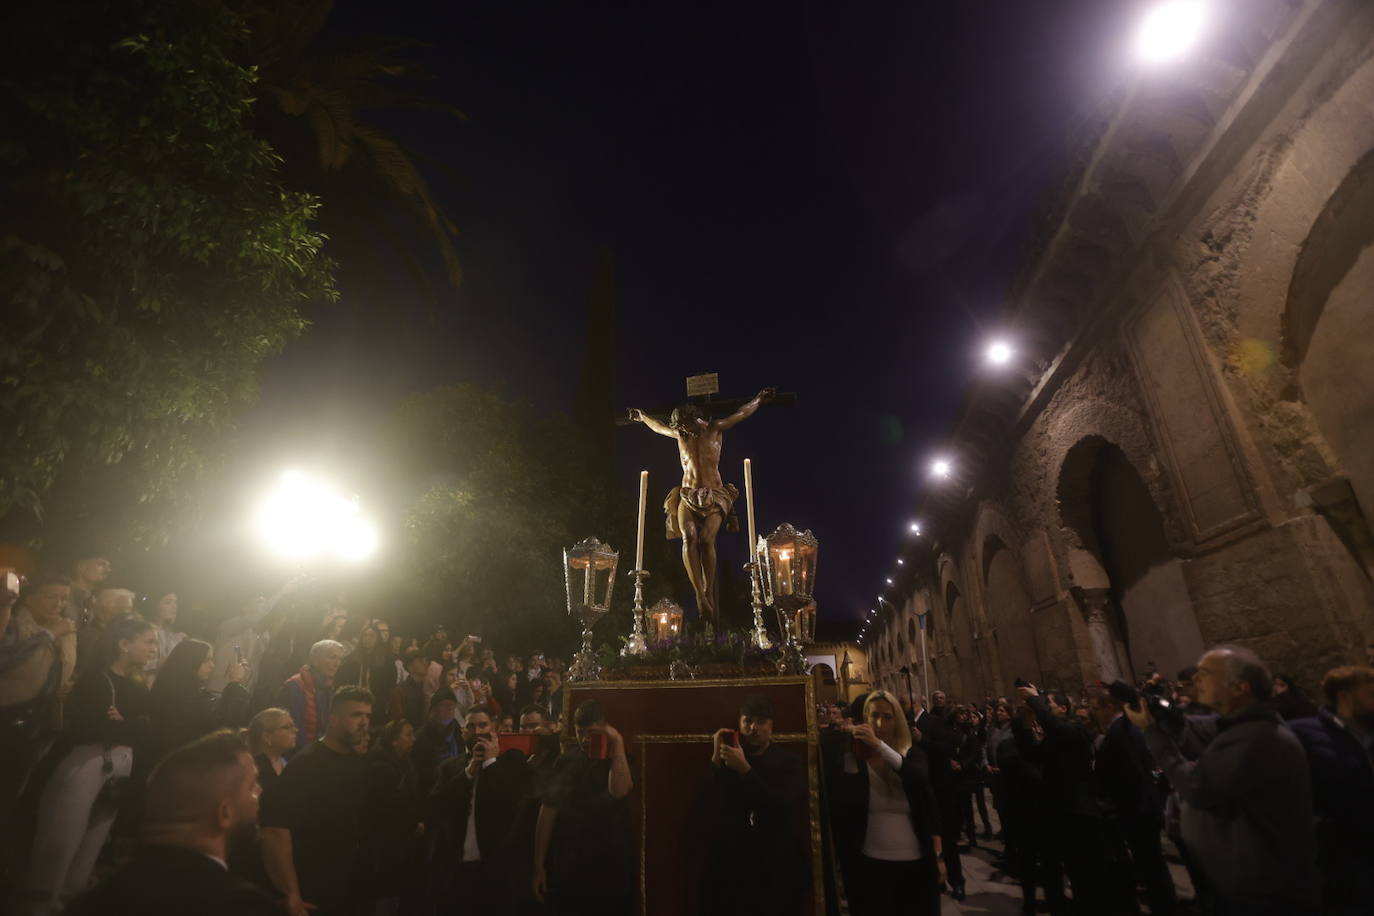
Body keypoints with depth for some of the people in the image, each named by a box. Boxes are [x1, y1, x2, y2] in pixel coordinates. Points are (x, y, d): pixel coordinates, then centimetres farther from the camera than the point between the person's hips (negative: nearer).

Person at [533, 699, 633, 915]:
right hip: (566, 865, 2)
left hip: (610, 866, -2)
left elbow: (619, 791, -26)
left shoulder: (618, 759, -5)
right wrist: (539, 865, 1)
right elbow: (548, 812, 3)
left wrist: (618, 744, -27)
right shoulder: (566, 762, 2)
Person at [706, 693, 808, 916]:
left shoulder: (789, 761, 3)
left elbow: (783, 806, -13)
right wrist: (716, 759, -13)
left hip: (777, 867, 0)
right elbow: (708, 808, -5)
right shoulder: (726, 759, 5)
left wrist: (745, 770, -18)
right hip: (732, 865, 1)